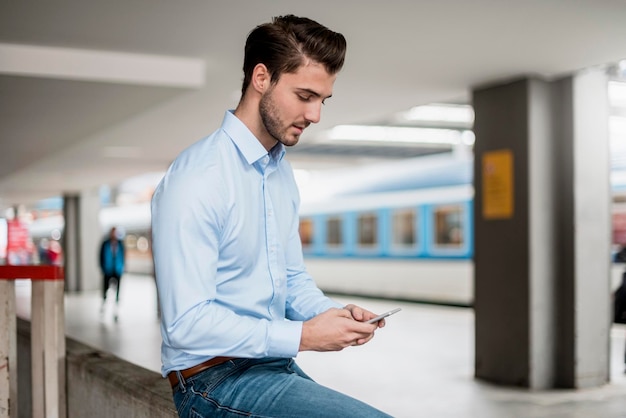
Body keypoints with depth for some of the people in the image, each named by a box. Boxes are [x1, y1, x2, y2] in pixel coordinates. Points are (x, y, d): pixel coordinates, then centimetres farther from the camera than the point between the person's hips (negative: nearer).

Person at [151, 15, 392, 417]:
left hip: (275, 367, 8)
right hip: (214, 380, -8)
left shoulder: (283, 172, 10)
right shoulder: (196, 179, -17)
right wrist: (303, 336, -19)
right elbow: (186, 324, -22)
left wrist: (334, 313, -3)